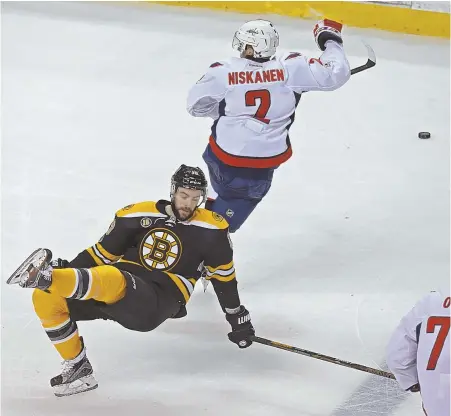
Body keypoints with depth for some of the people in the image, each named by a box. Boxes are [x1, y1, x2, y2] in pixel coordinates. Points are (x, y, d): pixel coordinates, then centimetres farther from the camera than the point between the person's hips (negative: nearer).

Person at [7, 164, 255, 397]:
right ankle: (78, 369, -3)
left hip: (157, 303, -5)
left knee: (111, 280, -38)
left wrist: (238, 320, 18)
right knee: (45, 297, -11)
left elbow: (224, 275, 14)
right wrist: (66, 269, 0)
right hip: (121, 291, 5)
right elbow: (103, 252, 14)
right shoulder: (138, 214, 8)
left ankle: (46, 276, -60)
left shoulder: (211, 228, 3)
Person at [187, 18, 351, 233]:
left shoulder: (222, 72, -12)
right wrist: (331, 39, 8)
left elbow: (195, 105, 2)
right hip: (266, 162, 0)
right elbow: (335, 73, -8)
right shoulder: (290, 67, -13)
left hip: (225, 151, 0)